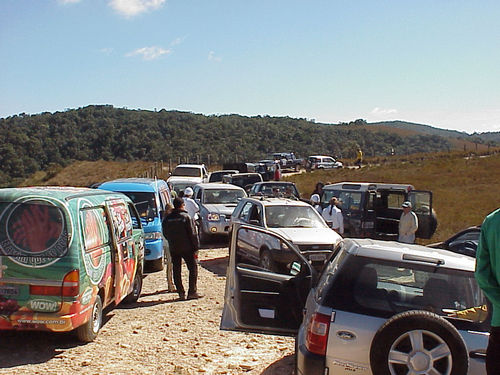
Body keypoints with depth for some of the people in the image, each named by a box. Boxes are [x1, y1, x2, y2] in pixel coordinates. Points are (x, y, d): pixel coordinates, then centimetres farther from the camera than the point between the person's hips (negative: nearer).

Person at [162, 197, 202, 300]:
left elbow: (165, 234, 11)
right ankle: (192, 292, 1)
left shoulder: (167, 218, 4)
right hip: (187, 248, -4)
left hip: (173, 248, 4)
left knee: (176, 270, 10)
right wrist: (196, 247, -5)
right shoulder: (186, 217, -8)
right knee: (193, 268, 5)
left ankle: (181, 293, 9)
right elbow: (192, 233, -10)